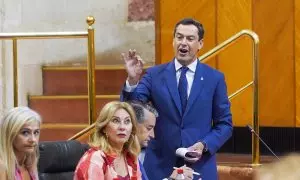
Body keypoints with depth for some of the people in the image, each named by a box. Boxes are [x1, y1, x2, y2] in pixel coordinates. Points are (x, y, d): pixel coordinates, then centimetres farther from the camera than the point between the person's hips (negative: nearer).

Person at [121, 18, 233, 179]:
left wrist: (205, 146, -12)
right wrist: (133, 80, -22)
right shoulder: (154, 75, 3)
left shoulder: (215, 78, 3)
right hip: (160, 166, 0)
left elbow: (224, 124, 5)